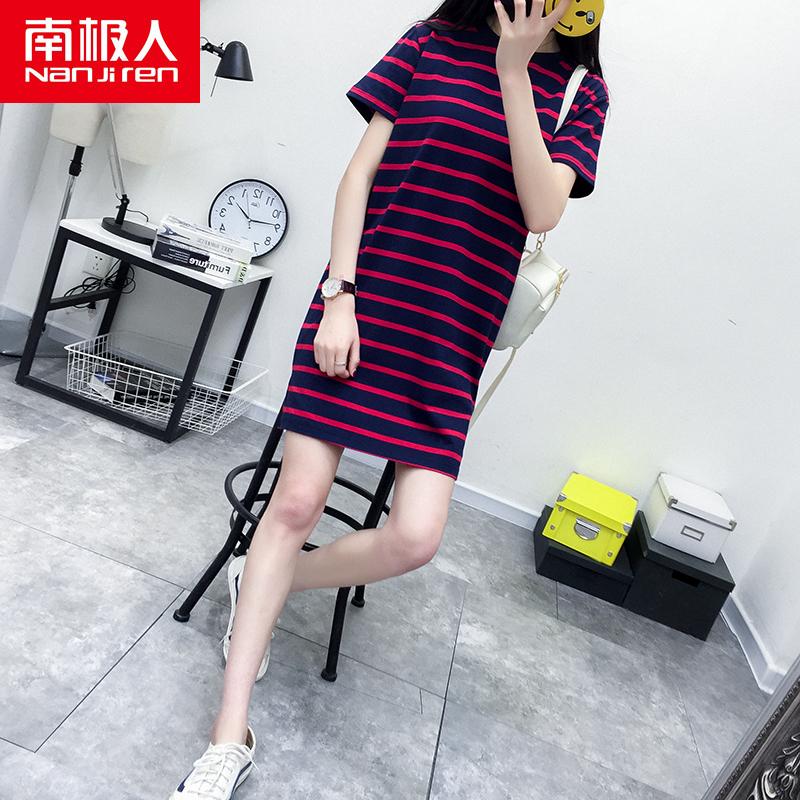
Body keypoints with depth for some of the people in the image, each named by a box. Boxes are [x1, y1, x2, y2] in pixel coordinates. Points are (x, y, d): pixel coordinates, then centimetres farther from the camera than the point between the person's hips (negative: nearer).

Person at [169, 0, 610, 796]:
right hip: (362, 301, -1)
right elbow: (360, 171, 2)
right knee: (297, 498, -6)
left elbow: (543, 211, -7)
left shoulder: (579, 88, 9)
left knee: (415, 535, -10)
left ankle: (260, 584, 21)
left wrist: (513, 71, -10)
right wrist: (337, 298, -7)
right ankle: (230, 736, 9)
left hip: (452, 333, 1)